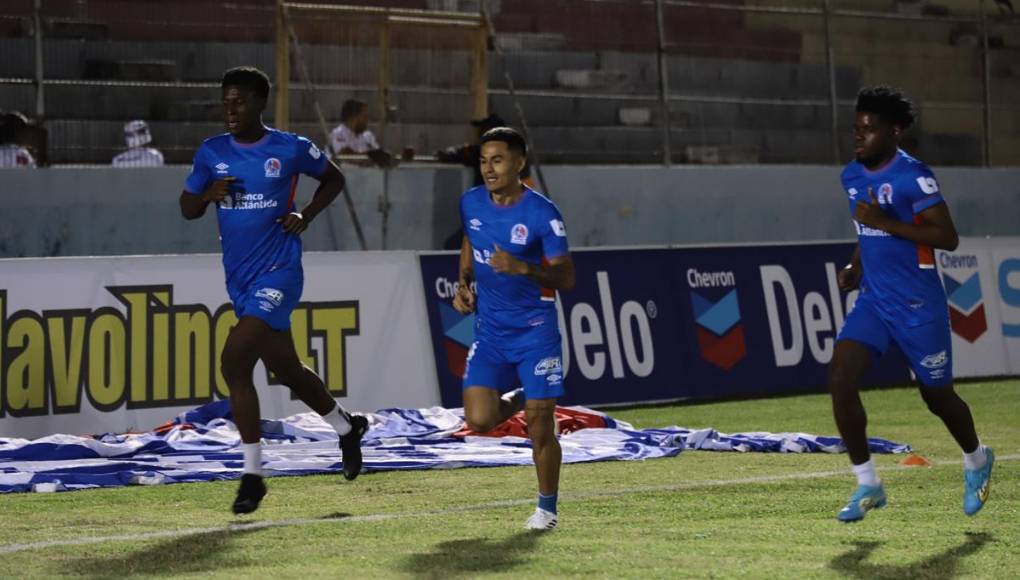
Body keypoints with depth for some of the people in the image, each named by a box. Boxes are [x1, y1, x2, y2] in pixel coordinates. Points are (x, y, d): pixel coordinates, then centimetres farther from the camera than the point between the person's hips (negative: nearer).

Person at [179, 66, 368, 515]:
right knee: (285, 368, 15)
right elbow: (187, 208, 12)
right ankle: (346, 427, 41)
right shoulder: (212, 153, 5)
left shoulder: (291, 149, -5)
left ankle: (252, 474, -12)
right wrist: (209, 195, -10)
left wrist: (306, 215, -3)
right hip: (239, 277, 6)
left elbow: (333, 178, 12)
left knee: (234, 362, -20)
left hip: (278, 273, -6)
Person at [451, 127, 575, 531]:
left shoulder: (542, 213, -15)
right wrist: (463, 284, 5)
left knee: (541, 429, -5)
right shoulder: (471, 203, 0)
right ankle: (519, 400, 25)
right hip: (490, 329, 4)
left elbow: (566, 278, -13)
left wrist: (522, 268, -29)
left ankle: (547, 507, 15)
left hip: (535, 330, -4)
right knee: (479, 421, -9)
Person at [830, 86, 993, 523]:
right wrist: (855, 266, 7)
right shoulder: (852, 176, 7)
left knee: (937, 396, 9)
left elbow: (948, 238, -21)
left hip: (918, 306, -6)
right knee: (840, 380, -14)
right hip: (873, 301, 6)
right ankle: (867, 485, -5)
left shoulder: (913, 176, -17)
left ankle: (976, 462, 40)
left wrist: (886, 223, -27)